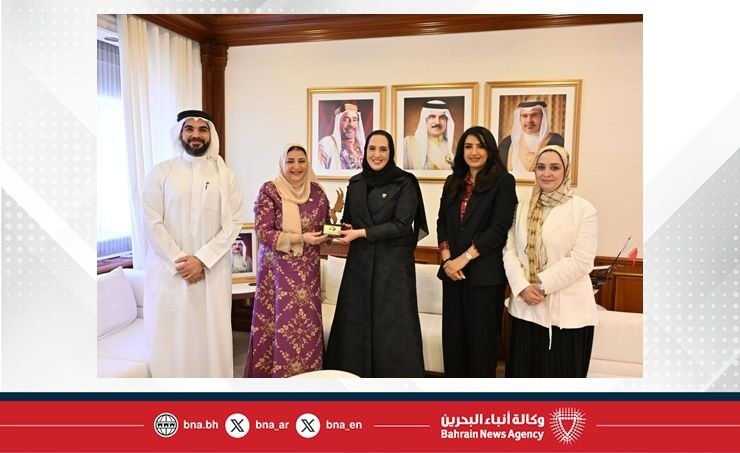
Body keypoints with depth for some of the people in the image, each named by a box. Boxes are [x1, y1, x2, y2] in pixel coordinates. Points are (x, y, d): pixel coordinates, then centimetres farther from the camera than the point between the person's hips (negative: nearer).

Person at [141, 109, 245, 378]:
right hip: (169, 270, 0)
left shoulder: (225, 175, 5)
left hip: (213, 271, 1)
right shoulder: (161, 172, 3)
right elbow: (152, 223, -3)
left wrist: (202, 259, -11)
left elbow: (234, 222, -2)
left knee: (212, 336, 4)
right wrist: (179, 261, -11)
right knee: (170, 338, 3)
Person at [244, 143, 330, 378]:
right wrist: (300, 239, -18)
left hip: (307, 271, 4)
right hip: (277, 269, -3)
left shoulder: (317, 192, 6)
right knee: (278, 324, 1)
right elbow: (262, 232, -12)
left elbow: (324, 228, 14)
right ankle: (272, 374, 17)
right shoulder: (269, 190, -6)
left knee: (307, 323, 6)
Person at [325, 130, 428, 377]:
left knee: (392, 324, 1)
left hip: (394, 263, -5)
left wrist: (361, 233, -15)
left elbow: (401, 225, -13)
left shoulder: (405, 182, -6)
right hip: (360, 262, 5)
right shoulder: (355, 183, 10)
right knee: (355, 322, 7)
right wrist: (344, 227, -6)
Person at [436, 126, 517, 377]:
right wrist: (446, 258, -6)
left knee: (481, 338, 5)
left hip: (485, 273, -5)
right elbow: (442, 222, 10)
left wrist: (464, 258, -15)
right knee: (453, 335, 10)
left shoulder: (503, 181, -4)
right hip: (453, 271, 5)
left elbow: (499, 228, -12)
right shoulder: (453, 182, 12)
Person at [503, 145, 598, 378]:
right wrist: (522, 287, -13)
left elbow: (581, 261, -13)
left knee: (561, 372, 8)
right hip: (526, 308, 4)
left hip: (567, 311, -4)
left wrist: (542, 285, -15)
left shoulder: (583, 209, -5)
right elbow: (509, 251, 1)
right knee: (524, 371, 14)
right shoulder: (523, 208, 9)